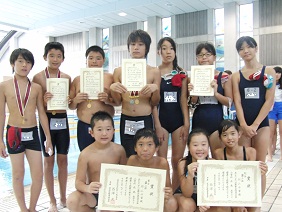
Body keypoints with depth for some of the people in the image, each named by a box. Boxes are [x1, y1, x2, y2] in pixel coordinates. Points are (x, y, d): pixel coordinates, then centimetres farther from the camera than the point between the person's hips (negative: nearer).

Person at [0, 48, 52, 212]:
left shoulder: (36, 87, 3)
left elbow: (42, 113, 6)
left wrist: (48, 137, 5)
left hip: (33, 133, 2)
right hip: (14, 133, -2)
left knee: (38, 175, 3)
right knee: (18, 175, 8)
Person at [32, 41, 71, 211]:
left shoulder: (67, 78, 4)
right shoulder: (38, 77, -4)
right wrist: (43, 101, -22)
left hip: (63, 121, 3)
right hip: (46, 120, -2)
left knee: (63, 159, 10)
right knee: (49, 160, 7)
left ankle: (63, 197, 26)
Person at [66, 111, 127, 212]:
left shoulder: (119, 150, -9)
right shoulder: (85, 154, -15)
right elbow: (79, 182, -14)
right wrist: (87, 188, -37)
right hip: (93, 193, -1)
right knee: (72, 201, -27)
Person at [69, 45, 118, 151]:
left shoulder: (110, 78, 1)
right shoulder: (77, 79, 7)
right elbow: (71, 106, 11)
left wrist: (108, 100, -17)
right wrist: (75, 101, -9)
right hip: (84, 126, 2)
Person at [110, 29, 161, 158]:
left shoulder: (154, 72, 1)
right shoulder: (119, 71, 4)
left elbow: (155, 103, 5)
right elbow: (118, 102, 8)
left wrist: (155, 89, -13)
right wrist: (112, 89, -10)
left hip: (145, 121, -1)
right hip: (126, 121, 1)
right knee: (128, 158, 6)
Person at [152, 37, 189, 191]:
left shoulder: (181, 74, 8)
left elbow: (184, 100, 4)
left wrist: (186, 123, -3)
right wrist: (157, 125, -10)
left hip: (178, 119, 2)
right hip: (161, 119, -2)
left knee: (178, 161, 5)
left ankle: (175, 193, 20)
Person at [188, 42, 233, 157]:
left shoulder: (224, 77, 0)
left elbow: (229, 102, -1)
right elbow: (193, 103, 10)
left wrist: (216, 93, -17)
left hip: (216, 119, -2)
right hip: (198, 120, 3)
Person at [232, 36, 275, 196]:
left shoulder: (269, 71, 4)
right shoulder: (236, 76, 8)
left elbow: (269, 100, -4)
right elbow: (237, 102, 0)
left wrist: (255, 125, -11)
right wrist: (244, 125, -13)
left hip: (261, 124, -1)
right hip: (242, 125, 1)